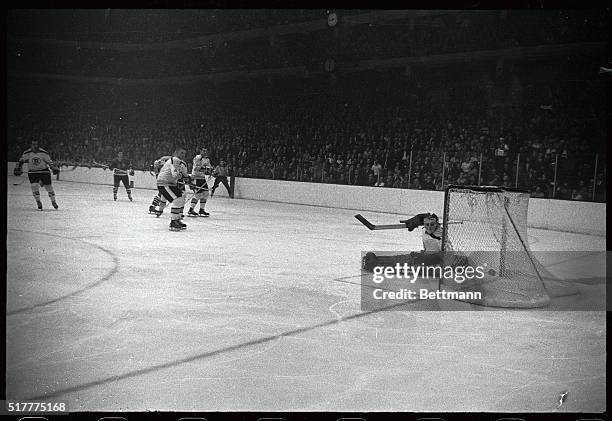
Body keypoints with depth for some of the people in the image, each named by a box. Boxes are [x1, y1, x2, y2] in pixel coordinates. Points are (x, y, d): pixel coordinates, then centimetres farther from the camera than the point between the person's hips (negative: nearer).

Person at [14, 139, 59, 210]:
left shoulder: (44, 153, -11)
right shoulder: (27, 153, -8)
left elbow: (49, 162, -3)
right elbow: (21, 161, 7)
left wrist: (55, 169, -14)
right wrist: (18, 168, -1)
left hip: (44, 171, -1)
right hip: (32, 172, 1)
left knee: (48, 187, 3)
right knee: (34, 186, -16)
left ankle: (53, 202, 24)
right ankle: (38, 202, 1)